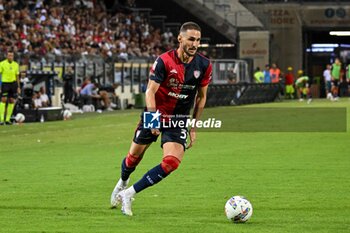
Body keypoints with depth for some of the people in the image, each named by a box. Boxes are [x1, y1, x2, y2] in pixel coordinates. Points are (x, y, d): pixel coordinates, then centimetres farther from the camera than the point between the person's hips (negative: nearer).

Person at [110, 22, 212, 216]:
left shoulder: (204, 65, -8)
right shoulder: (164, 61, -17)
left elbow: (201, 97, 5)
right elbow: (151, 91, -19)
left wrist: (194, 128, 6)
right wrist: (153, 116, -34)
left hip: (179, 121, 2)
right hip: (156, 114, -2)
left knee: (171, 163, -18)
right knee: (135, 156, 11)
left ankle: (128, 194, -7)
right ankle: (122, 183, 46)